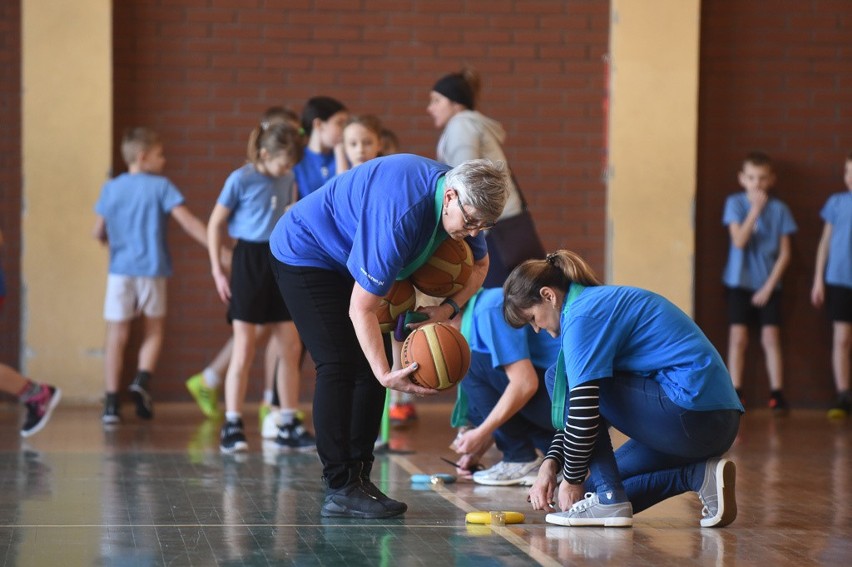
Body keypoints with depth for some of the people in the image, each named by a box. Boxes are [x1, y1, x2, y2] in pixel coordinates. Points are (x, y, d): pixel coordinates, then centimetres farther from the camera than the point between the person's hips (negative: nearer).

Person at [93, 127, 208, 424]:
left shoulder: (111, 188, 4)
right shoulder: (161, 187, -5)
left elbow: (98, 232, 8)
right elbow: (188, 223, -12)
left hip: (120, 271, 2)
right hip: (152, 270, -2)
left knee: (116, 336, 5)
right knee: (154, 331, 18)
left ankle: (111, 402, 0)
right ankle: (143, 380, -3)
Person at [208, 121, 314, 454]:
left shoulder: (286, 181, 7)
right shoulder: (241, 180, -8)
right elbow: (215, 224, -3)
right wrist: (217, 271, -6)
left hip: (281, 262, 6)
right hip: (249, 261, -6)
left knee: (291, 348, 5)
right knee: (244, 349, -6)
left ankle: (288, 427, 13)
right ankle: (232, 427, 0)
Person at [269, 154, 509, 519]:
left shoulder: (462, 203, -13)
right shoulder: (402, 216, -39)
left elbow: (480, 263, 7)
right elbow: (361, 309, -35)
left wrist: (450, 307, -11)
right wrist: (386, 375, -40)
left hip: (346, 261, 9)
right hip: (303, 253, -9)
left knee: (371, 364, 2)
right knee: (339, 366, -17)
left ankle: (358, 478, 4)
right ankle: (340, 489, -19)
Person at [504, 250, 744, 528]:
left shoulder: (582, 313, -10)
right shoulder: (601, 300, 20)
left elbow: (584, 407, -16)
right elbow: (581, 410, 23)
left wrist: (571, 479, -4)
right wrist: (550, 463, 14)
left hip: (690, 415, -10)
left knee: (559, 377, -2)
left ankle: (609, 499, -5)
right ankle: (700, 475, 5)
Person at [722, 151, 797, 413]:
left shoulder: (779, 209, -1)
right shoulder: (735, 203, -3)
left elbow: (784, 253, -1)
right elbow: (739, 241, -15)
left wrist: (769, 285, -8)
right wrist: (755, 210, -20)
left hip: (768, 285, 1)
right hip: (740, 282, 0)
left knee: (771, 338, -2)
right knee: (738, 338, -2)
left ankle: (777, 393, 0)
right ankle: (735, 392, 1)